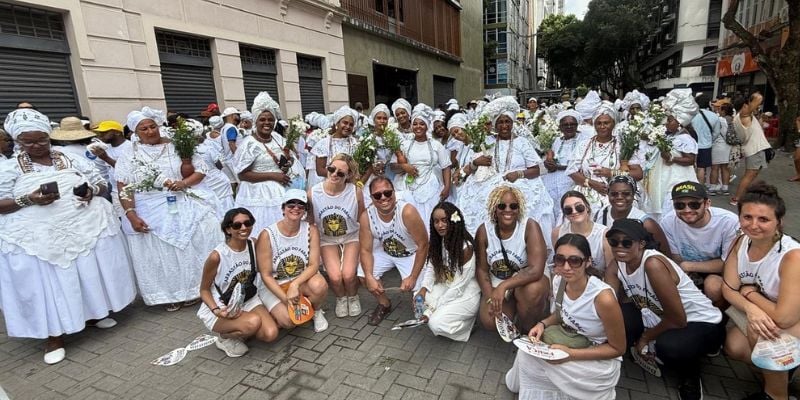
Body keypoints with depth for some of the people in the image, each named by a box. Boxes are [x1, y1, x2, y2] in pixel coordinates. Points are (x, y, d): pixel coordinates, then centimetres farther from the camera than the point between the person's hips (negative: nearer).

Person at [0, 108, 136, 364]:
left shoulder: (72, 160, 7)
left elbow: (102, 184, 10)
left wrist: (91, 191, -11)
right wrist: (28, 200, -19)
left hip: (86, 227, 2)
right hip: (36, 238, -1)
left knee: (90, 274, 10)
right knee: (47, 283, 3)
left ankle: (93, 314, 31)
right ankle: (54, 336, 17)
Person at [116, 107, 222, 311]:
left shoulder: (176, 146, 3)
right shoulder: (128, 156, 4)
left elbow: (201, 169, 1)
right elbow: (123, 188, -1)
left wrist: (184, 183, -17)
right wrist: (131, 216, -12)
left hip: (185, 207, 0)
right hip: (151, 213, 1)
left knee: (194, 247, -2)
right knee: (160, 255, 6)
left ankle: (197, 288, 15)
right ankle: (170, 294, 20)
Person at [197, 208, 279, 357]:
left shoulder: (254, 245, -9)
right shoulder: (217, 256, -23)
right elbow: (204, 290, -10)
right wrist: (216, 310, -26)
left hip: (248, 301, 5)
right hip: (222, 308, -4)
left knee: (270, 334, -18)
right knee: (253, 322, -34)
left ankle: (238, 331, 13)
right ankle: (225, 338, 0)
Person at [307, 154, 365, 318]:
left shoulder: (356, 192, -20)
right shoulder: (312, 193, -18)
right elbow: (310, 222, -3)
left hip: (351, 237, -1)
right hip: (327, 239, 1)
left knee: (348, 275, -20)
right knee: (335, 277, -19)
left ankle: (353, 297, 18)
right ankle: (341, 298, 19)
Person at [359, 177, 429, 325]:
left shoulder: (407, 212, -34)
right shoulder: (366, 217, -22)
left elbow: (423, 245, -25)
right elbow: (366, 250, -13)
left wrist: (412, 277, -23)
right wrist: (370, 277, -28)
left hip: (411, 254, -3)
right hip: (384, 252, 3)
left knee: (418, 288, -19)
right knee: (363, 274, -15)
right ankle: (384, 304, 13)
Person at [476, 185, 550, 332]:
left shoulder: (530, 226, -21)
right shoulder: (484, 230, -12)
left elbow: (536, 269, -30)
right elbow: (481, 269, -6)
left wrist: (503, 286, -36)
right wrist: (491, 298, -20)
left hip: (526, 282, -2)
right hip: (497, 285, 2)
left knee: (532, 291, -36)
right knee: (489, 321, -22)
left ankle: (527, 331, -4)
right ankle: (513, 306, 14)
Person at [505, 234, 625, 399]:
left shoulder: (603, 297, -31)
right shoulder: (558, 281, -12)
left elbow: (617, 349, -16)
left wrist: (571, 354, -24)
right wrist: (543, 324, -11)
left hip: (600, 361, -6)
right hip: (568, 346, 6)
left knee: (528, 356, -22)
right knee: (527, 350, -18)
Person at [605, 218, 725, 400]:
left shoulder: (653, 264, -31)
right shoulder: (616, 265, -11)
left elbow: (678, 320, -25)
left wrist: (645, 337, -11)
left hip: (703, 323, -5)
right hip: (659, 318, 5)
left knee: (667, 346, -36)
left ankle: (691, 376, 1)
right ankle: (650, 351, 10)